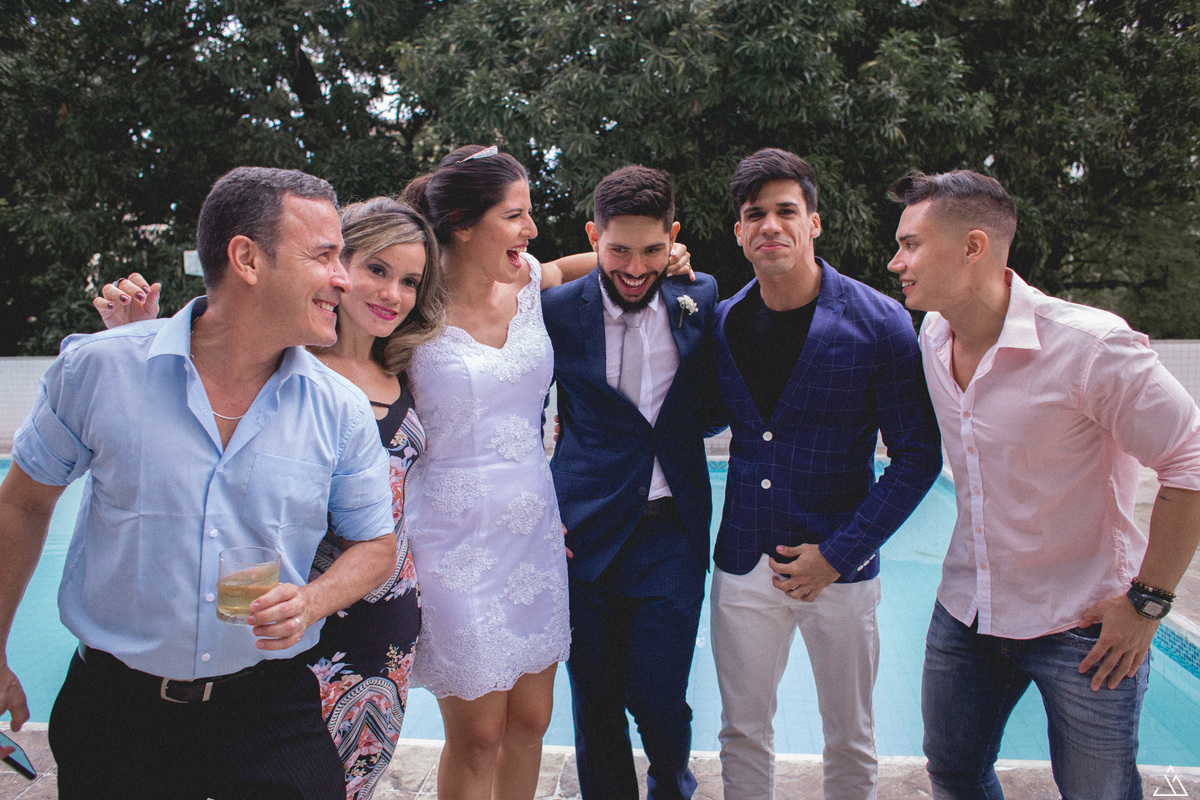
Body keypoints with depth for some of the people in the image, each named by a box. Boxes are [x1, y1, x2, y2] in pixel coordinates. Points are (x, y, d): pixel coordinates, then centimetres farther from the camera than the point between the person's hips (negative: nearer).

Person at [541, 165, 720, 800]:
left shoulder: (701, 301, 2)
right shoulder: (557, 309, -2)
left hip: (670, 533, 0)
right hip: (586, 534, 0)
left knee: (657, 696, 1)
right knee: (595, 706, 10)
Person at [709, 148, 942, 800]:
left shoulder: (879, 323, -10)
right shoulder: (721, 322, 1)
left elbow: (918, 455, -7)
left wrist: (840, 554, -12)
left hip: (840, 569, -2)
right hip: (743, 565, 3)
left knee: (849, 742, 14)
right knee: (742, 732, 14)